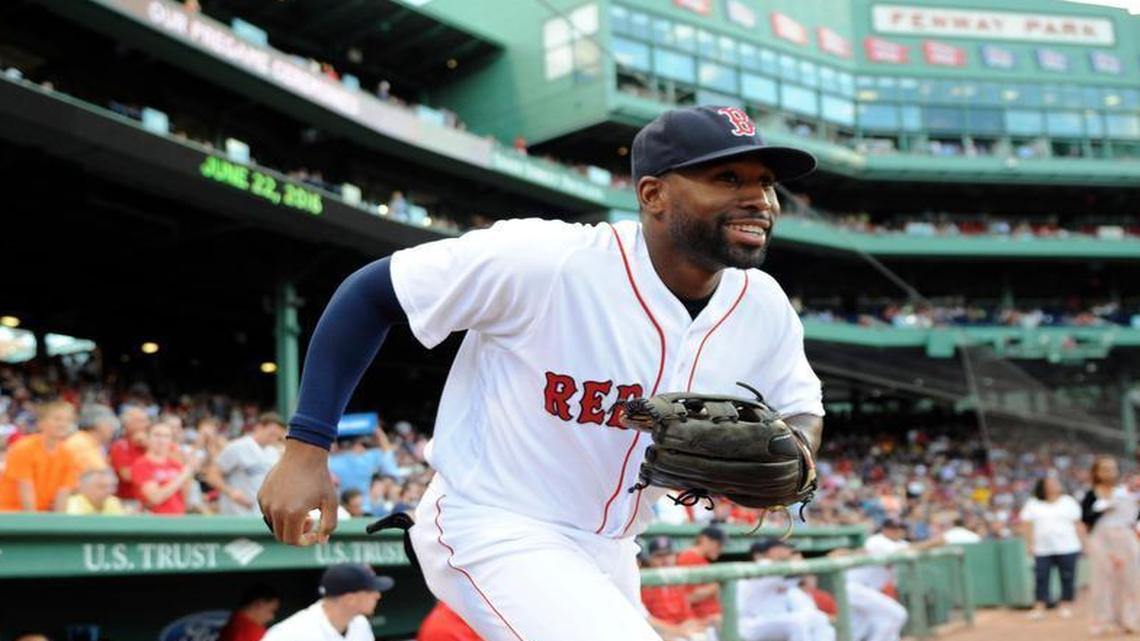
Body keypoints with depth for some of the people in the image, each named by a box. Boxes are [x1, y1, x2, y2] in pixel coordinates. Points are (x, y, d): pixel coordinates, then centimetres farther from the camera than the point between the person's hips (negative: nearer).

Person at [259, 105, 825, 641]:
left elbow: (802, 410, 9)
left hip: (608, 554, 8)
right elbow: (372, 292, -16)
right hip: (491, 529, -7)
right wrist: (306, 450, -20)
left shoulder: (763, 308, -8)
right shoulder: (545, 260, -26)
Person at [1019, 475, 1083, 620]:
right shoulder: (1032, 504, 8)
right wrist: (1030, 544, -4)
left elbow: (1078, 524, 10)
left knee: (1068, 578, 0)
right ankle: (1039, 608, -3)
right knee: (1041, 578, -5)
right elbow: (1026, 525, 4)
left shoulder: (1069, 502, 10)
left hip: (1067, 548, 0)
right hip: (1042, 550, 0)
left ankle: (1066, 606, 10)